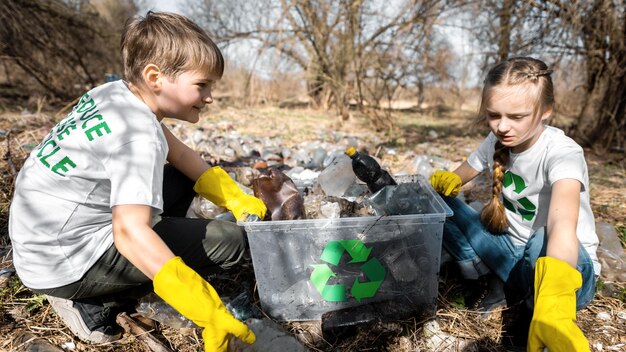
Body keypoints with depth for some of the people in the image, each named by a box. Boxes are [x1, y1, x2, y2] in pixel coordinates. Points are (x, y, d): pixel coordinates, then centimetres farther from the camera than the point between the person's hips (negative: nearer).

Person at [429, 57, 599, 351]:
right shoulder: (496, 142, -6)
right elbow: (457, 177, 5)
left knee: (544, 242, -43)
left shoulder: (562, 152, -24)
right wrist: (445, 181, -23)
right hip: (513, 255, 5)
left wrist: (551, 305, -61)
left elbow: (562, 224, -43)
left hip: (571, 265, -4)